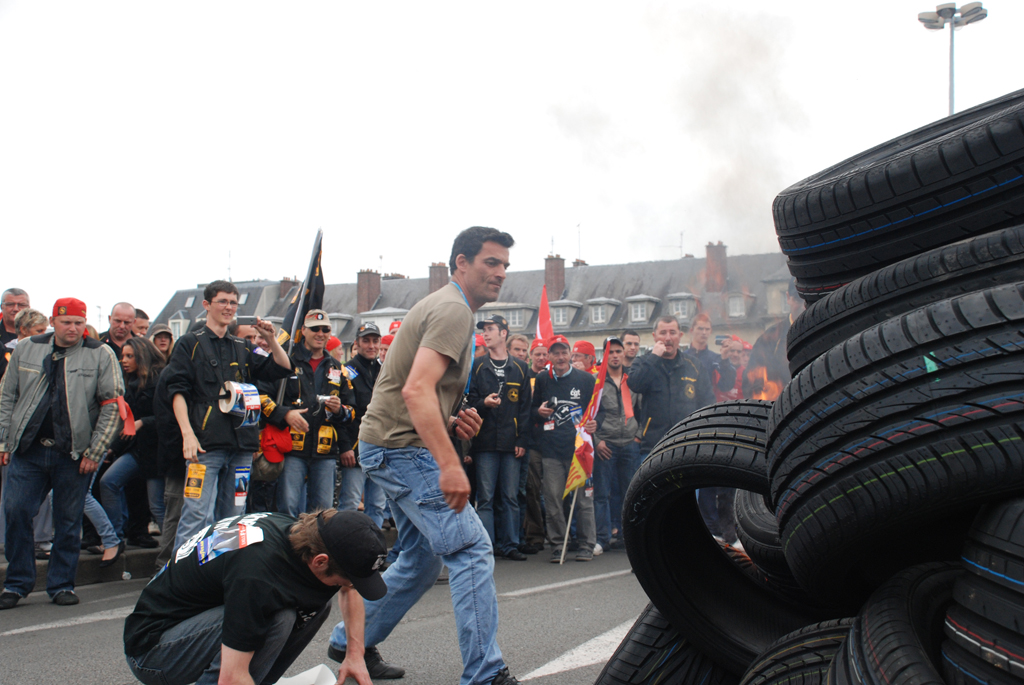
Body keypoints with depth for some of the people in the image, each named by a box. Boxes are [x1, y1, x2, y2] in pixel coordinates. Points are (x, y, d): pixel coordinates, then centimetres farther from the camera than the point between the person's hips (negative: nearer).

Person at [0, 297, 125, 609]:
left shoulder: (101, 355, -1)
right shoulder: (26, 350, 8)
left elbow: (112, 405, -3)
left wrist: (94, 452, -7)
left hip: (73, 455, -2)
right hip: (28, 451, 2)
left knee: (68, 522, 4)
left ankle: (62, 584, 17)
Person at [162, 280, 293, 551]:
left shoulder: (243, 349, 20)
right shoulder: (190, 344, 6)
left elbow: (283, 369, 18)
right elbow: (178, 391, -3)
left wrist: (271, 340, 3)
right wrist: (187, 433, -14)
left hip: (241, 446, 5)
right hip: (206, 445, -5)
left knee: (233, 518, 8)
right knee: (198, 515, -13)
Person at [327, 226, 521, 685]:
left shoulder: (441, 306, 19)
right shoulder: (453, 310, -14)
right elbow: (417, 390, -27)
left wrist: (452, 421, 7)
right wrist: (449, 464, -33)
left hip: (394, 447, 11)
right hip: (403, 448, -11)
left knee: (423, 559, 18)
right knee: (472, 549, -12)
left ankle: (351, 643, 27)